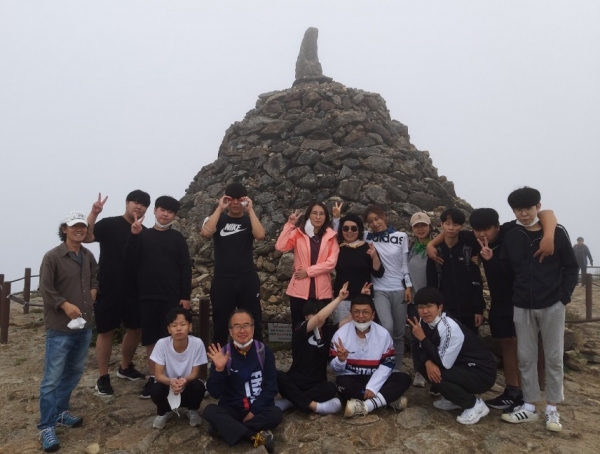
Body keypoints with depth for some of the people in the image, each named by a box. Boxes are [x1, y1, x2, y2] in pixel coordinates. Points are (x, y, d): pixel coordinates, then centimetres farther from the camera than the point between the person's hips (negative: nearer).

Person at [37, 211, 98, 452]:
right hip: (60, 327, -6)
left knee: (74, 372, 18)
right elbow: (45, 289, -12)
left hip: (84, 325, 6)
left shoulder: (88, 256, 6)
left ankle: (60, 412, 35)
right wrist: (65, 305, -20)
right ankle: (47, 427, 13)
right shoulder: (52, 257, -12)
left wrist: (92, 292, 4)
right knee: (52, 378, 1)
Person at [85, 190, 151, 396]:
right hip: (109, 289, -5)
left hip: (134, 290, 5)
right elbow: (86, 237, -22)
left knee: (136, 329, 14)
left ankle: (125, 367, 35)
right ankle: (103, 378, 17)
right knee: (106, 331, 4)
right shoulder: (109, 224, -6)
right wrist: (93, 213, -32)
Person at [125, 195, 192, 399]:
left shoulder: (177, 238, 2)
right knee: (150, 339, 10)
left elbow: (186, 268, -1)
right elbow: (132, 259, -5)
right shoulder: (143, 235, 7)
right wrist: (133, 235, -17)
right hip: (147, 296, 2)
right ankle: (153, 377, 23)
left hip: (171, 297, -2)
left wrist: (185, 296, -7)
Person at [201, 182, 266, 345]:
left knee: (253, 323, 6)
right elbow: (205, 232, -15)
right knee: (220, 324, 7)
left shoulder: (249, 220, 8)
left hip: (248, 279, 1)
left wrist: (250, 210, -12)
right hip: (222, 280, 0)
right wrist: (220, 208, -13)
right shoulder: (218, 219, 7)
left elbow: (260, 235, -14)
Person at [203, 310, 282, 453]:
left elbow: (271, 387, -4)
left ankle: (225, 428, -21)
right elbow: (215, 393, -10)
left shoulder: (264, 351, -4)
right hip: (232, 409, 0)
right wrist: (219, 369, -26)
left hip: (259, 408, 0)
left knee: (276, 414, -29)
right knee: (210, 411, -28)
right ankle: (258, 437, -32)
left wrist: (254, 411, -14)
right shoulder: (223, 353, -7)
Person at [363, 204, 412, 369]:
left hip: (399, 290, 2)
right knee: (387, 327, -22)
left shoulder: (401, 236, 3)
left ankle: (397, 370, 21)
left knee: (399, 334, 7)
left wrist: (408, 286, 2)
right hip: (379, 290, -2)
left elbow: (405, 263, 6)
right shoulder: (367, 237, 1)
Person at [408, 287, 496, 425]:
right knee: (422, 363, -5)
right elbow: (418, 347, -3)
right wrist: (428, 362, -23)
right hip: (461, 365, 8)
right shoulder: (425, 321, -6)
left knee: (436, 375, -27)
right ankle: (454, 398, 12)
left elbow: (444, 363, -27)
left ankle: (475, 404, -3)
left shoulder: (449, 327, -29)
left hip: (482, 373, -8)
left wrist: (423, 338, -26)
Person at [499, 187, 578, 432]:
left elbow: (571, 267, -1)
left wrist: (564, 297, -7)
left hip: (552, 305, -2)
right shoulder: (510, 237, 2)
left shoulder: (557, 232, -4)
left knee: (554, 357, 8)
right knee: (525, 357, 8)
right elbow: (505, 271, 7)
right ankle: (529, 406, 20)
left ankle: (552, 409, 22)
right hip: (522, 307, 2)